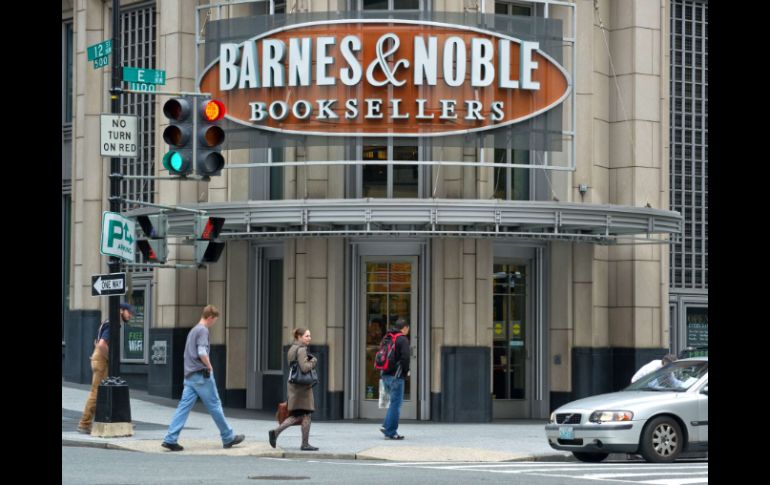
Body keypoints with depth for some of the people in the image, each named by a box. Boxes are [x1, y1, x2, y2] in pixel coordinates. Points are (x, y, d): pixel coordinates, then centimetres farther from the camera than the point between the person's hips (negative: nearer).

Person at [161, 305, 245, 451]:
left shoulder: (193, 330, 19)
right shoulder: (203, 330, -10)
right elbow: (202, 352, -22)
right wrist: (209, 366, -7)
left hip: (189, 376, 8)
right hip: (201, 375, -8)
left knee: (184, 407, 1)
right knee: (215, 406, 2)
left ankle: (170, 439, -7)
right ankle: (228, 438, 12)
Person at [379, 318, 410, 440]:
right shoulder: (403, 340, -9)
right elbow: (405, 358, -18)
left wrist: (382, 374, 16)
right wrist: (405, 371, -3)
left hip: (385, 375, 8)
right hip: (396, 376, -8)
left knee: (394, 402, 19)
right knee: (395, 403, -2)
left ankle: (386, 426, 11)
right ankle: (391, 432, -3)